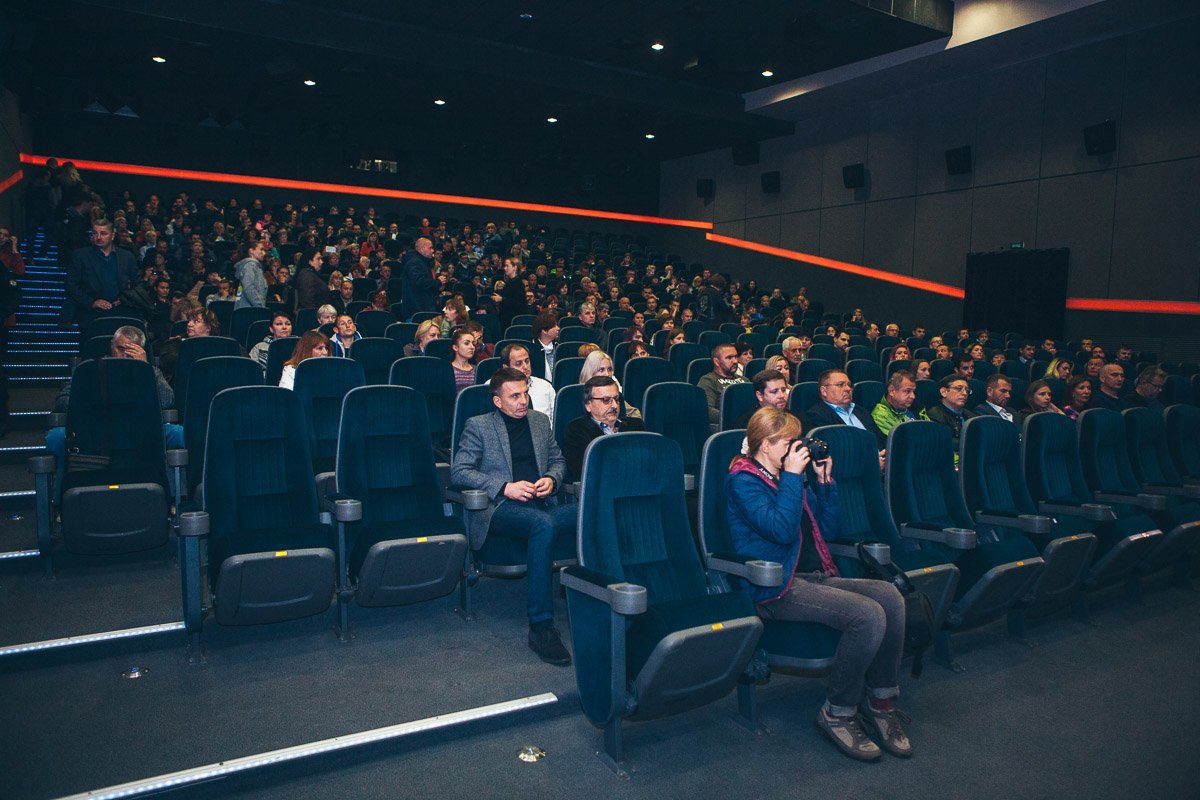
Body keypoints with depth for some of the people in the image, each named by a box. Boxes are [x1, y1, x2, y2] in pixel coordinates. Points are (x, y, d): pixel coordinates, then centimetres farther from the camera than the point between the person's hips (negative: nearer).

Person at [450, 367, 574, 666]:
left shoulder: (539, 420, 21)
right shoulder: (478, 425, 6)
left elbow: (558, 460, 27)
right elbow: (458, 472, -2)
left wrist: (552, 479, 2)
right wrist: (505, 487, -13)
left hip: (543, 503, 5)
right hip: (502, 507, -4)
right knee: (543, 524, -39)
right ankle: (540, 625, -34)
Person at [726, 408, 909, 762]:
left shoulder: (790, 477, 18)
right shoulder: (743, 480, -6)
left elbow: (830, 528, 20)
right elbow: (781, 529, -21)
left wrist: (824, 481, 10)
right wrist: (792, 476, -14)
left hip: (816, 577, 8)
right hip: (778, 588, -8)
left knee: (889, 596, -17)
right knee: (868, 615, -26)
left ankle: (881, 700, -4)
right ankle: (837, 713, -9)